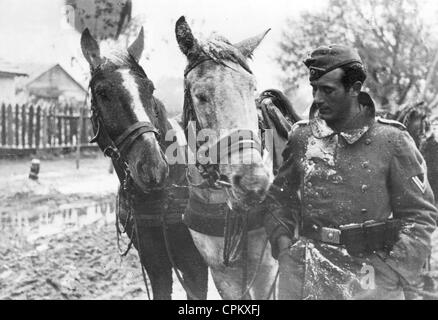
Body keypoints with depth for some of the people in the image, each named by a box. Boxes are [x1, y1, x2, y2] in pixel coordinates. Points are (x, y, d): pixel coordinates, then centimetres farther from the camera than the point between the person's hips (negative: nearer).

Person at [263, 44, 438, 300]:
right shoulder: (301, 137, 3)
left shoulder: (392, 140, -6)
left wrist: (392, 272, -10)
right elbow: (279, 198, 12)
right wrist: (282, 242, -3)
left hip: (369, 277, -2)